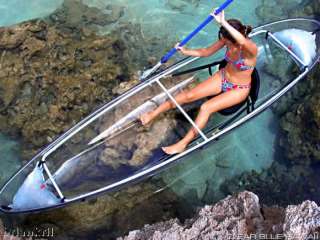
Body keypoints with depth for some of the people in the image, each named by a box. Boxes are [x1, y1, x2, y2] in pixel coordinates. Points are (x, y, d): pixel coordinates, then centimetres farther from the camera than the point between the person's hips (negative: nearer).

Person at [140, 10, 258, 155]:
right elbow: (206, 52, 0)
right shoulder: (228, 40, -14)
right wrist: (186, 51, -12)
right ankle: (153, 114, -1)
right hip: (223, 77, 6)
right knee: (189, 95, -8)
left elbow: (242, 41, -58)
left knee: (206, 108, -24)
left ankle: (182, 144, -15)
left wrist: (223, 22, -59)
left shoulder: (251, 48, -32)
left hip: (239, 89, -6)